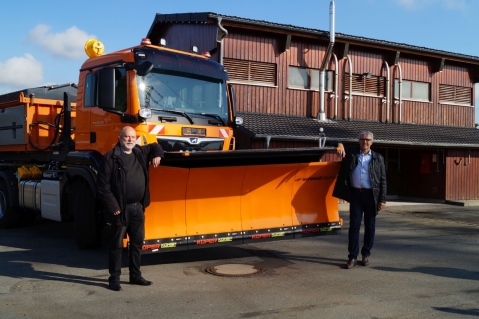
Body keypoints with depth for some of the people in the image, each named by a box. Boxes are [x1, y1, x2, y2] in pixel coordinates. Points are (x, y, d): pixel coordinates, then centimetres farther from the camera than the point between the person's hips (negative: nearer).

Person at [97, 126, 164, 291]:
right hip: (121, 208, -6)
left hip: (138, 207, 6)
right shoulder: (110, 157, -9)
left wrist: (157, 154, 7)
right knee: (116, 244, 3)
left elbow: (154, 146, 31)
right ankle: (114, 278, 13)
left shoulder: (140, 152, 10)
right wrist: (112, 206, -16)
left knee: (137, 242, 13)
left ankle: (135, 275, 25)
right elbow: (103, 185, -12)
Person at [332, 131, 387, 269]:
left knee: (370, 226, 7)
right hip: (355, 194, 0)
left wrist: (382, 199, -3)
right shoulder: (351, 152, 7)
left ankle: (366, 254, 20)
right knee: (354, 225, -1)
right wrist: (340, 145, -8)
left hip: (371, 195, 0)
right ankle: (353, 257, 2)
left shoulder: (378, 158, 5)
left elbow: (383, 180, 4)